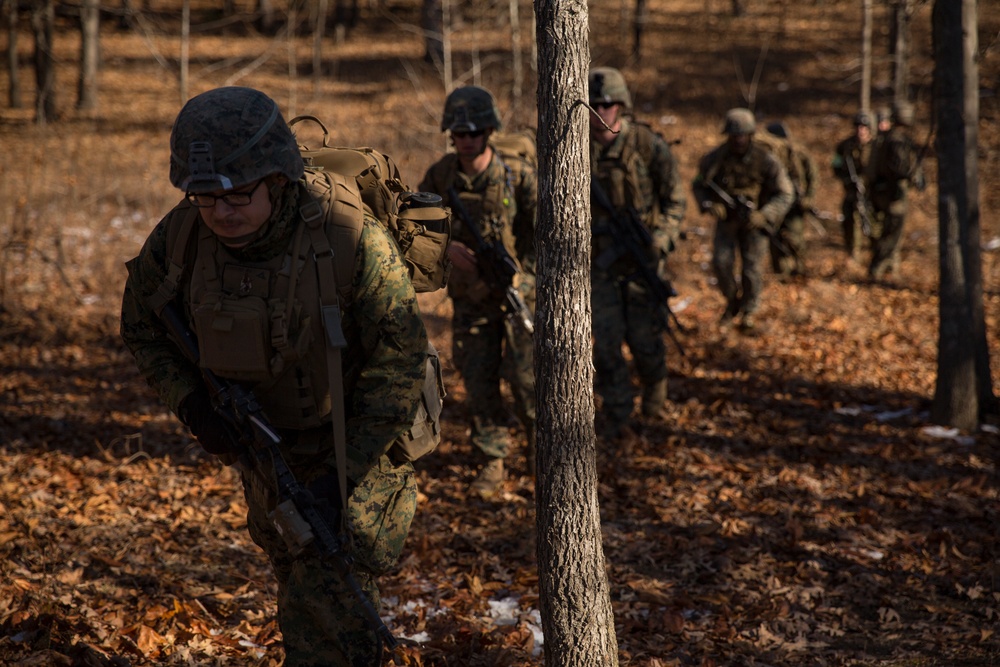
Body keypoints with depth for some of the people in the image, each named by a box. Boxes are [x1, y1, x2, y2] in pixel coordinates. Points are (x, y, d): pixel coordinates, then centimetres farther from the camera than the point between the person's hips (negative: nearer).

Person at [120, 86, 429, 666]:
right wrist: (192, 403, -14)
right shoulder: (181, 237, -16)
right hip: (266, 445, 5)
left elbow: (401, 358, -24)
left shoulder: (349, 237, -30)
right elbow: (144, 325, 2)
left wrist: (345, 473, -27)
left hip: (358, 441, -5)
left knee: (330, 603, -14)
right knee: (299, 587, 23)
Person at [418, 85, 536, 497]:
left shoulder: (519, 176, -12)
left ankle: (539, 449, 18)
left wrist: (522, 276, -24)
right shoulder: (440, 177, -3)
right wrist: (447, 247, -13)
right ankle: (491, 463, 14)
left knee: (525, 377, -4)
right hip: (470, 297, 3)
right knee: (478, 381, 2)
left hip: (519, 294, -3)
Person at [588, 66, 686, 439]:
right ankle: (616, 418, 7)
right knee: (606, 340, -3)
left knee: (643, 338, 3)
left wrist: (661, 241, -18)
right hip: (599, 258, 2)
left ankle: (655, 388, 35)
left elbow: (675, 200, -5)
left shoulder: (649, 146, -9)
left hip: (641, 256, -2)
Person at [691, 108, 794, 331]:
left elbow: (785, 193, -15)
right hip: (726, 218, 1)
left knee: (752, 267, -3)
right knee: (721, 262, -12)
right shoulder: (714, 158, -16)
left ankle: (749, 312, 20)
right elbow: (699, 185, -1)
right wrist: (710, 205, -22)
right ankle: (733, 300, 16)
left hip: (754, 219, -1)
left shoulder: (765, 160, -20)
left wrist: (763, 215, -29)